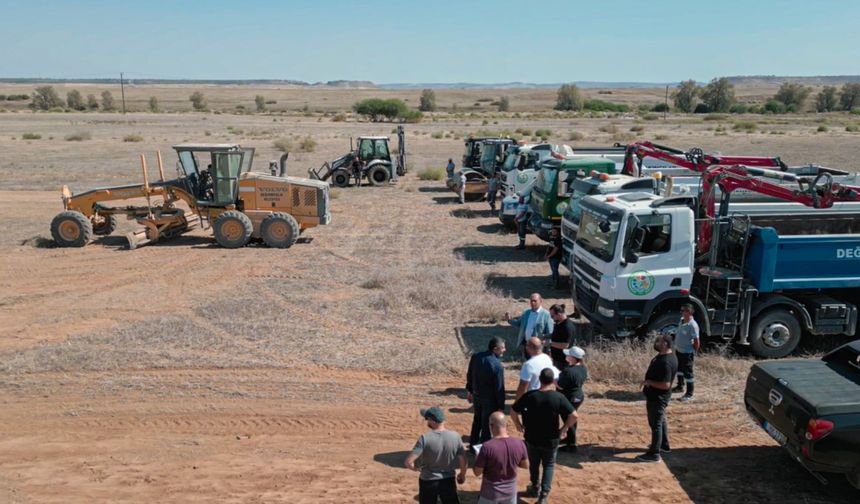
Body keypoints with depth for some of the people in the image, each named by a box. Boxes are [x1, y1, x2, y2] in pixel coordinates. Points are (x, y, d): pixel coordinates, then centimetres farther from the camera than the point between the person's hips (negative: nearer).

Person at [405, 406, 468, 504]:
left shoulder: (425, 438, -21)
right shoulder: (455, 436, -13)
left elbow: (408, 462, -23)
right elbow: (463, 461, -4)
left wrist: (416, 468, -1)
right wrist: (462, 474, 16)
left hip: (428, 482, -2)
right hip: (448, 480, 2)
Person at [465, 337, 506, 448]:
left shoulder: (475, 357, -8)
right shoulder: (497, 365, -27)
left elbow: (469, 376, 4)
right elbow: (499, 388, -20)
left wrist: (470, 391, 18)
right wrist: (501, 406, -9)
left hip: (476, 395, 6)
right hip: (490, 399, -6)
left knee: (477, 420, 25)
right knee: (487, 424, 12)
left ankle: (473, 444, 39)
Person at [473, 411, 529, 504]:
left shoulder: (487, 447, -26)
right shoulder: (519, 444, -14)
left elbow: (477, 472, -17)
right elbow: (526, 465, 2)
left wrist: (477, 459, 1)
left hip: (491, 493, -3)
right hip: (510, 491, 3)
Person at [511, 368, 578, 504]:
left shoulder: (529, 396, -14)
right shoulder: (558, 397, -17)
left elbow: (513, 411, -8)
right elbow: (574, 415, -18)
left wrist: (518, 425, 9)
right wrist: (564, 429, -4)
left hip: (532, 438, 1)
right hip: (551, 439, -1)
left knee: (534, 464, 25)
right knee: (549, 465, 19)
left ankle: (534, 488, 42)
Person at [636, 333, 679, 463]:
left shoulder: (666, 362, -29)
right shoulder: (663, 355, 3)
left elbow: (665, 384, -31)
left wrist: (648, 382, -22)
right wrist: (648, 381, 8)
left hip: (658, 397, -10)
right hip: (656, 395, 10)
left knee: (655, 424, -1)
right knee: (660, 421, 24)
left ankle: (654, 454, 9)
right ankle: (664, 445, 40)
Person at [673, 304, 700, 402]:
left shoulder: (692, 325, -25)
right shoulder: (682, 320, 3)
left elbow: (696, 341, -22)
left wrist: (694, 352, -12)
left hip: (686, 353, -9)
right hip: (678, 350, 9)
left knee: (688, 373, -1)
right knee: (679, 368, 25)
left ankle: (689, 394, 8)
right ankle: (680, 386, 44)